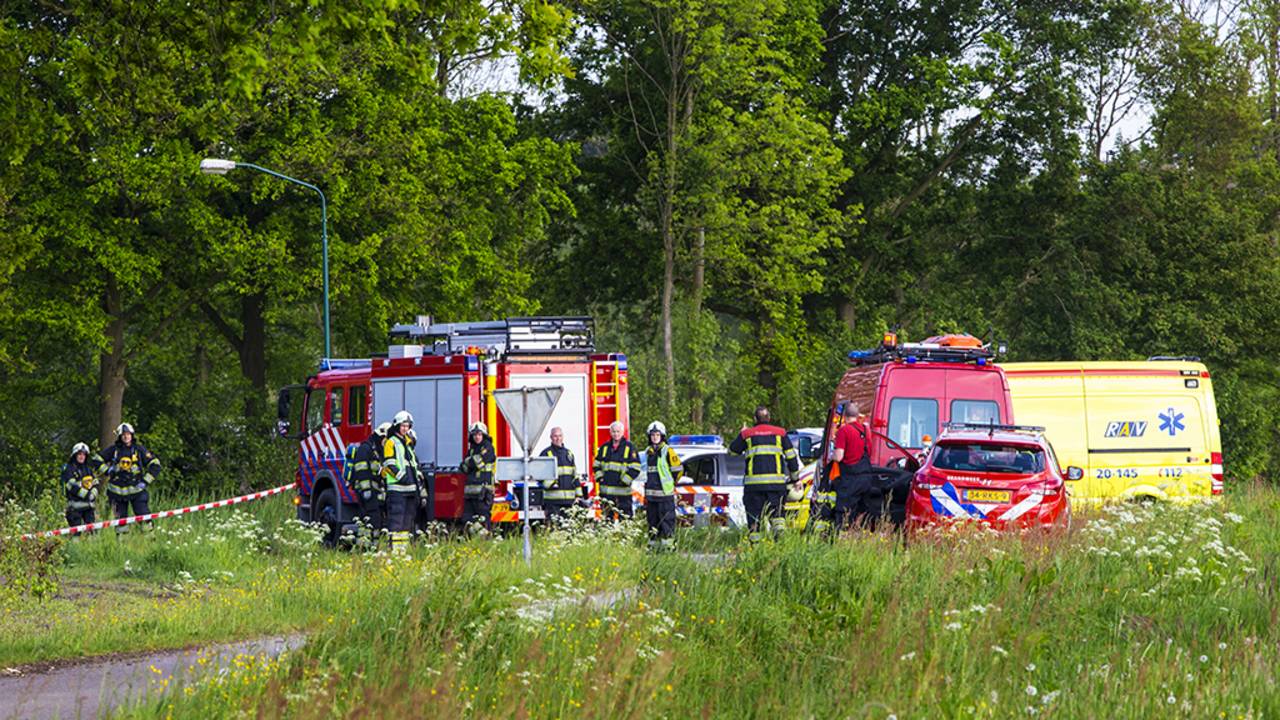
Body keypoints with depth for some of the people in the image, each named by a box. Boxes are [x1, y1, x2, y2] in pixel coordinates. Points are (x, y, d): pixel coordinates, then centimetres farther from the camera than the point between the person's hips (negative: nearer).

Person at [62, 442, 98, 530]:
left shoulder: (88, 469, 18)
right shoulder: (68, 469, -2)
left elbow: (95, 484, 13)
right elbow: (72, 487, -13)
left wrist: (92, 495, -7)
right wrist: (86, 494, -16)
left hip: (88, 504, 6)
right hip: (75, 505, -6)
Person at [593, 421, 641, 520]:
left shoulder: (629, 447, 1)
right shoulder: (604, 448, 13)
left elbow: (635, 468, -3)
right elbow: (596, 464, 20)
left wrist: (624, 480, -11)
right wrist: (599, 477, 3)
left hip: (622, 490, -4)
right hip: (606, 490, 4)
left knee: (624, 518, -6)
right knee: (609, 517, 7)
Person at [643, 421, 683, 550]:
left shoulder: (668, 451, -5)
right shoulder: (648, 452, 15)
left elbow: (678, 470, -3)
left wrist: (670, 483, 3)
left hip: (665, 492, -7)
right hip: (651, 493, 7)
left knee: (667, 519, -8)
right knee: (652, 519, 10)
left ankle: (668, 543, -7)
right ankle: (654, 543, 16)